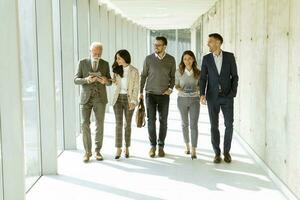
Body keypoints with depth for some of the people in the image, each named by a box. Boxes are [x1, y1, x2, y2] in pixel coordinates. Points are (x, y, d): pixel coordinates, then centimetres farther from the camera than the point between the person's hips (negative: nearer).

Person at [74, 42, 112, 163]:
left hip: (100, 98, 1)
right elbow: (76, 80, -5)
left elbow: (109, 82, 6)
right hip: (86, 98, -1)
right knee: (85, 124, -6)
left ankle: (97, 151, 15)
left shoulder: (105, 64, 5)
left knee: (99, 125, 2)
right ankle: (87, 152, 5)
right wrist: (87, 80, -26)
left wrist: (105, 81, -19)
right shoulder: (82, 63, 0)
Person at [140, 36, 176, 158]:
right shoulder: (148, 59, -2)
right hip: (150, 94, 0)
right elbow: (143, 76, 5)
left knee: (163, 121, 4)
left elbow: (173, 76, 9)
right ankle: (153, 145, 11)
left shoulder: (171, 60, -1)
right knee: (151, 120, -1)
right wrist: (140, 92, 4)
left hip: (164, 95, 1)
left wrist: (170, 88, -5)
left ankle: (161, 146, 15)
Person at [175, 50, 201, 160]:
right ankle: (187, 145, 35)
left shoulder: (198, 72, -4)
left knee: (194, 125, -8)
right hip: (182, 99, 1)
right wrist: (180, 89, -15)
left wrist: (198, 90, -14)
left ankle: (193, 151, -6)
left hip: (194, 100, -1)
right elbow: (176, 85, 6)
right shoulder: (178, 72, -5)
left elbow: (200, 85, 8)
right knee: (185, 124, 14)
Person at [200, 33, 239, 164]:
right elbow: (203, 78, 2)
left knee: (229, 125, -3)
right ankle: (217, 153, 12)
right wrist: (202, 94, -13)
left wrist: (233, 93, -9)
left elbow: (234, 76, 1)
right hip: (212, 97, 1)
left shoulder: (230, 56, -1)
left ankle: (226, 151, 15)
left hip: (227, 97, 0)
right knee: (214, 125, 1)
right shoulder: (206, 58, 1)